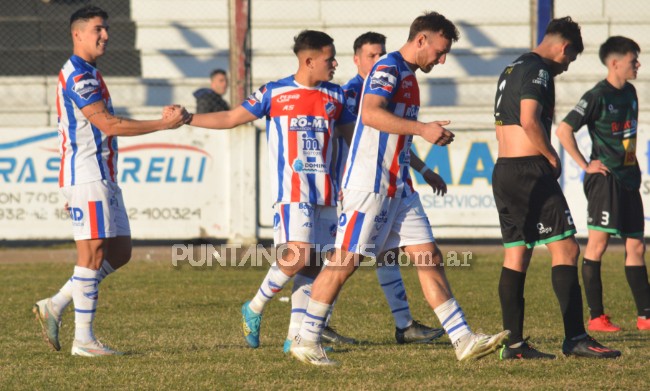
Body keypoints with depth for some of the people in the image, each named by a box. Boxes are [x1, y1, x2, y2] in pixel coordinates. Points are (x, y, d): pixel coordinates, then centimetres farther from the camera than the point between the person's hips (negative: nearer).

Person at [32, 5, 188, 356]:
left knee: (119, 252, 9)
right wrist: (164, 124, -19)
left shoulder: (87, 74, 20)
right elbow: (108, 125, -20)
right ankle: (83, 340, -5)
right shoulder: (78, 75, -13)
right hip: (87, 178, -10)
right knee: (93, 254, -8)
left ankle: (55, 306, 12)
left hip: (102, 178, 10)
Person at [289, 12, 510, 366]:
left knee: (429, 258, 3)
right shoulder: (389, 68, -11)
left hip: (397, 187, 9)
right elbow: (371, 114, -29)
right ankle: (306, 341, 4)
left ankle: (464, 340, 0)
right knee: (345, 260, -5)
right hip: (369, 184, -9)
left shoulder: (407, 74, 19)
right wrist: (423, 129, -28)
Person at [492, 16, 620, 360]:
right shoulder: (538, 71, -9)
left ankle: (513, 343, 6)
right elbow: (529, 120, -22)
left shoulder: (511, 70, 20)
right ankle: (575, 338, -14)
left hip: (503, 170, 10)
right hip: (531, 171, -10)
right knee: (566, 248, -9)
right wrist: (553, 158, -9)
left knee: (516, 254, 8)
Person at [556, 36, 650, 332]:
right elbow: (563, 130, -15)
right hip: (605, 177, -8)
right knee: (598, 242, -9)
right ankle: (596, 317, -8)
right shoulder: (598, 96, -11)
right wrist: (585, 165, -12)